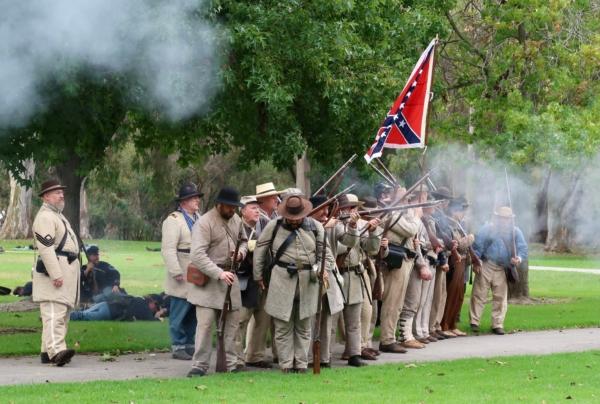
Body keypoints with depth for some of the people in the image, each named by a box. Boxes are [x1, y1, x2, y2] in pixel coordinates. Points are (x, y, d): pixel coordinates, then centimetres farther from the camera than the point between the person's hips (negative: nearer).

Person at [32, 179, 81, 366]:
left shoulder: (58, 215, 23)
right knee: (54, 313, -19)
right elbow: (46, 247, -21)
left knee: (62, 313, 11)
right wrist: (55, 274, -26)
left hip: (67, 270, 11)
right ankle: (56, 350, -29)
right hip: (53, 269, -11)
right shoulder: (45, 217, -11)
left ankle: (48, 351, 14)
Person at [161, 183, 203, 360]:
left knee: (193, 314, 12)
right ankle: (178, 347, 3)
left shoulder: (199, 219, 17)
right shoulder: (173, 220, -10)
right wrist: (176, 272, -20)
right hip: (183, 277, -8)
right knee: (179, 313, -3)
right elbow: (168, 249, -16)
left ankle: (189, 345, 21)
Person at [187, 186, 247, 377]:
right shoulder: (204, 223, -14)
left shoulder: (236, 220, 9)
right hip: (208, 278, -7)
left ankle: (231, 363, 17)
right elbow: (197, 255, -21)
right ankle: (200, 365, -4)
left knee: (232, 322, 9)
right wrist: (219, 273, -28)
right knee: (205, 322, -8)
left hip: (229, 276, 7)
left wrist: (241, 251, 0)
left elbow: (243, 240, 25)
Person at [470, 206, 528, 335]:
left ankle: (497, 325, 12)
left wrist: (519, 258, -21)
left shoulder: (516, 232, 6)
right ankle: (474, 322, 8)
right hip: (486, 266, -2)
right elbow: (478, 245, -1)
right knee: (479, 295, 1)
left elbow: (522, 248, 0)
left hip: (502, 270, 2)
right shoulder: (488, 229, 0)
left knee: (501, 297, 4)